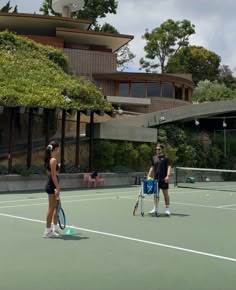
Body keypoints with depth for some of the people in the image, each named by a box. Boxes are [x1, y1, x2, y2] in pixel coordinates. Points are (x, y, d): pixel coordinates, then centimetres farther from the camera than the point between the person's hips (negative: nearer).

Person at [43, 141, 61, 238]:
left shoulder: (50, 159, 12)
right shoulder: (53, 160, -17)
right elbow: (53, 175, -20)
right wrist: (57, 188, -21)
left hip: (50, 184, 10)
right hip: (52, 185, -10)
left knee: (56, 207, 18)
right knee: (51, 208, -2)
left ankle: (55, 228, 26)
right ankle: (48, 231, 7)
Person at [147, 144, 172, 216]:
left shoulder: (166, 158, -4)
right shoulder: (154, 158, 12)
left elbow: (169, 167, -10)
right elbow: (152, 167, 17)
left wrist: (168, 176, -23)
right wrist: (149, 176, 9)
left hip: (163, 179, -5)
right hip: (156, 178, 5)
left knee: (165, 193, 0)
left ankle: (167, 209, 7)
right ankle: (155, 209, 17)